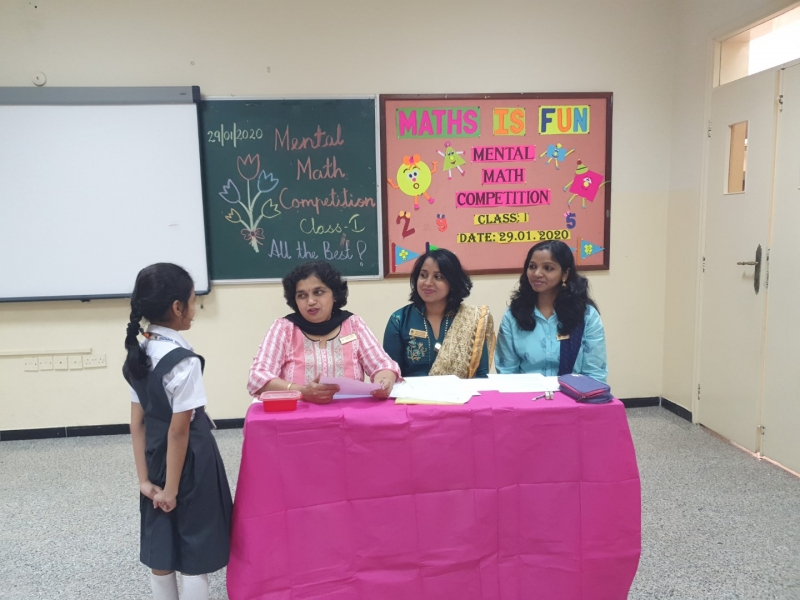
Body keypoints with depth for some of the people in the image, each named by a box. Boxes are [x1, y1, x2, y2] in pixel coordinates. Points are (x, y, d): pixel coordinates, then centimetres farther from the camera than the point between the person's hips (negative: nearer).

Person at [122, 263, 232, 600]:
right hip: (189, 462, -7)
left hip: (156, 459, 8)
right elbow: (179, 431, -20)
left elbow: (137, 423, 2)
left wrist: (145, 479, 5)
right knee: (195, 558, 8)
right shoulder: (184, 361, -22)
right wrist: (173, 488, -12)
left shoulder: (138, 354, 1)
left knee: (160, 555, 18)